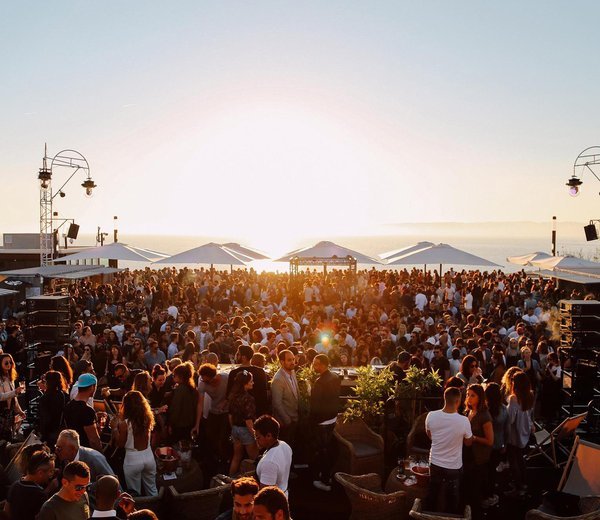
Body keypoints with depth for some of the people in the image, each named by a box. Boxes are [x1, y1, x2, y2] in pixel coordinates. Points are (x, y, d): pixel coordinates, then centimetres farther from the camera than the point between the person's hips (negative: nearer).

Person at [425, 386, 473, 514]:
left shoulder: (431, 416, -18)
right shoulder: (464, 421, -25)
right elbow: (468, 442, -5)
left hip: (435, 464, 2)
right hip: (454, 468, -2)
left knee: (432, 499, 23)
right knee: (452, 501, 21)